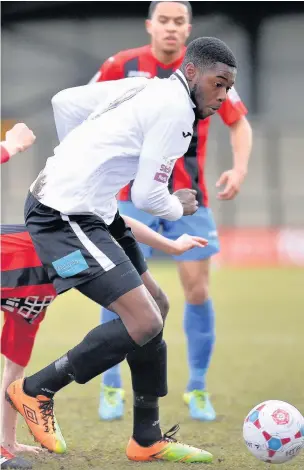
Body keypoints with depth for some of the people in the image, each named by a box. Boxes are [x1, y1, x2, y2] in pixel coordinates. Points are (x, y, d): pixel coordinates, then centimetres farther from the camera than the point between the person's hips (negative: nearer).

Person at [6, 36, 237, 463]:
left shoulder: (146, 88, 14)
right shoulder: (175, 110, -14)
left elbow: (66, 101, 20)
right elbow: (147, 196, -13)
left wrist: (75, 161, 28)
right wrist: (179, 208, 8)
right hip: (65, 216, -11)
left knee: (155, 305, 14)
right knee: (145, 323, -17)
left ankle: (148, 440, 20)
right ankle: (36, 391, 0)